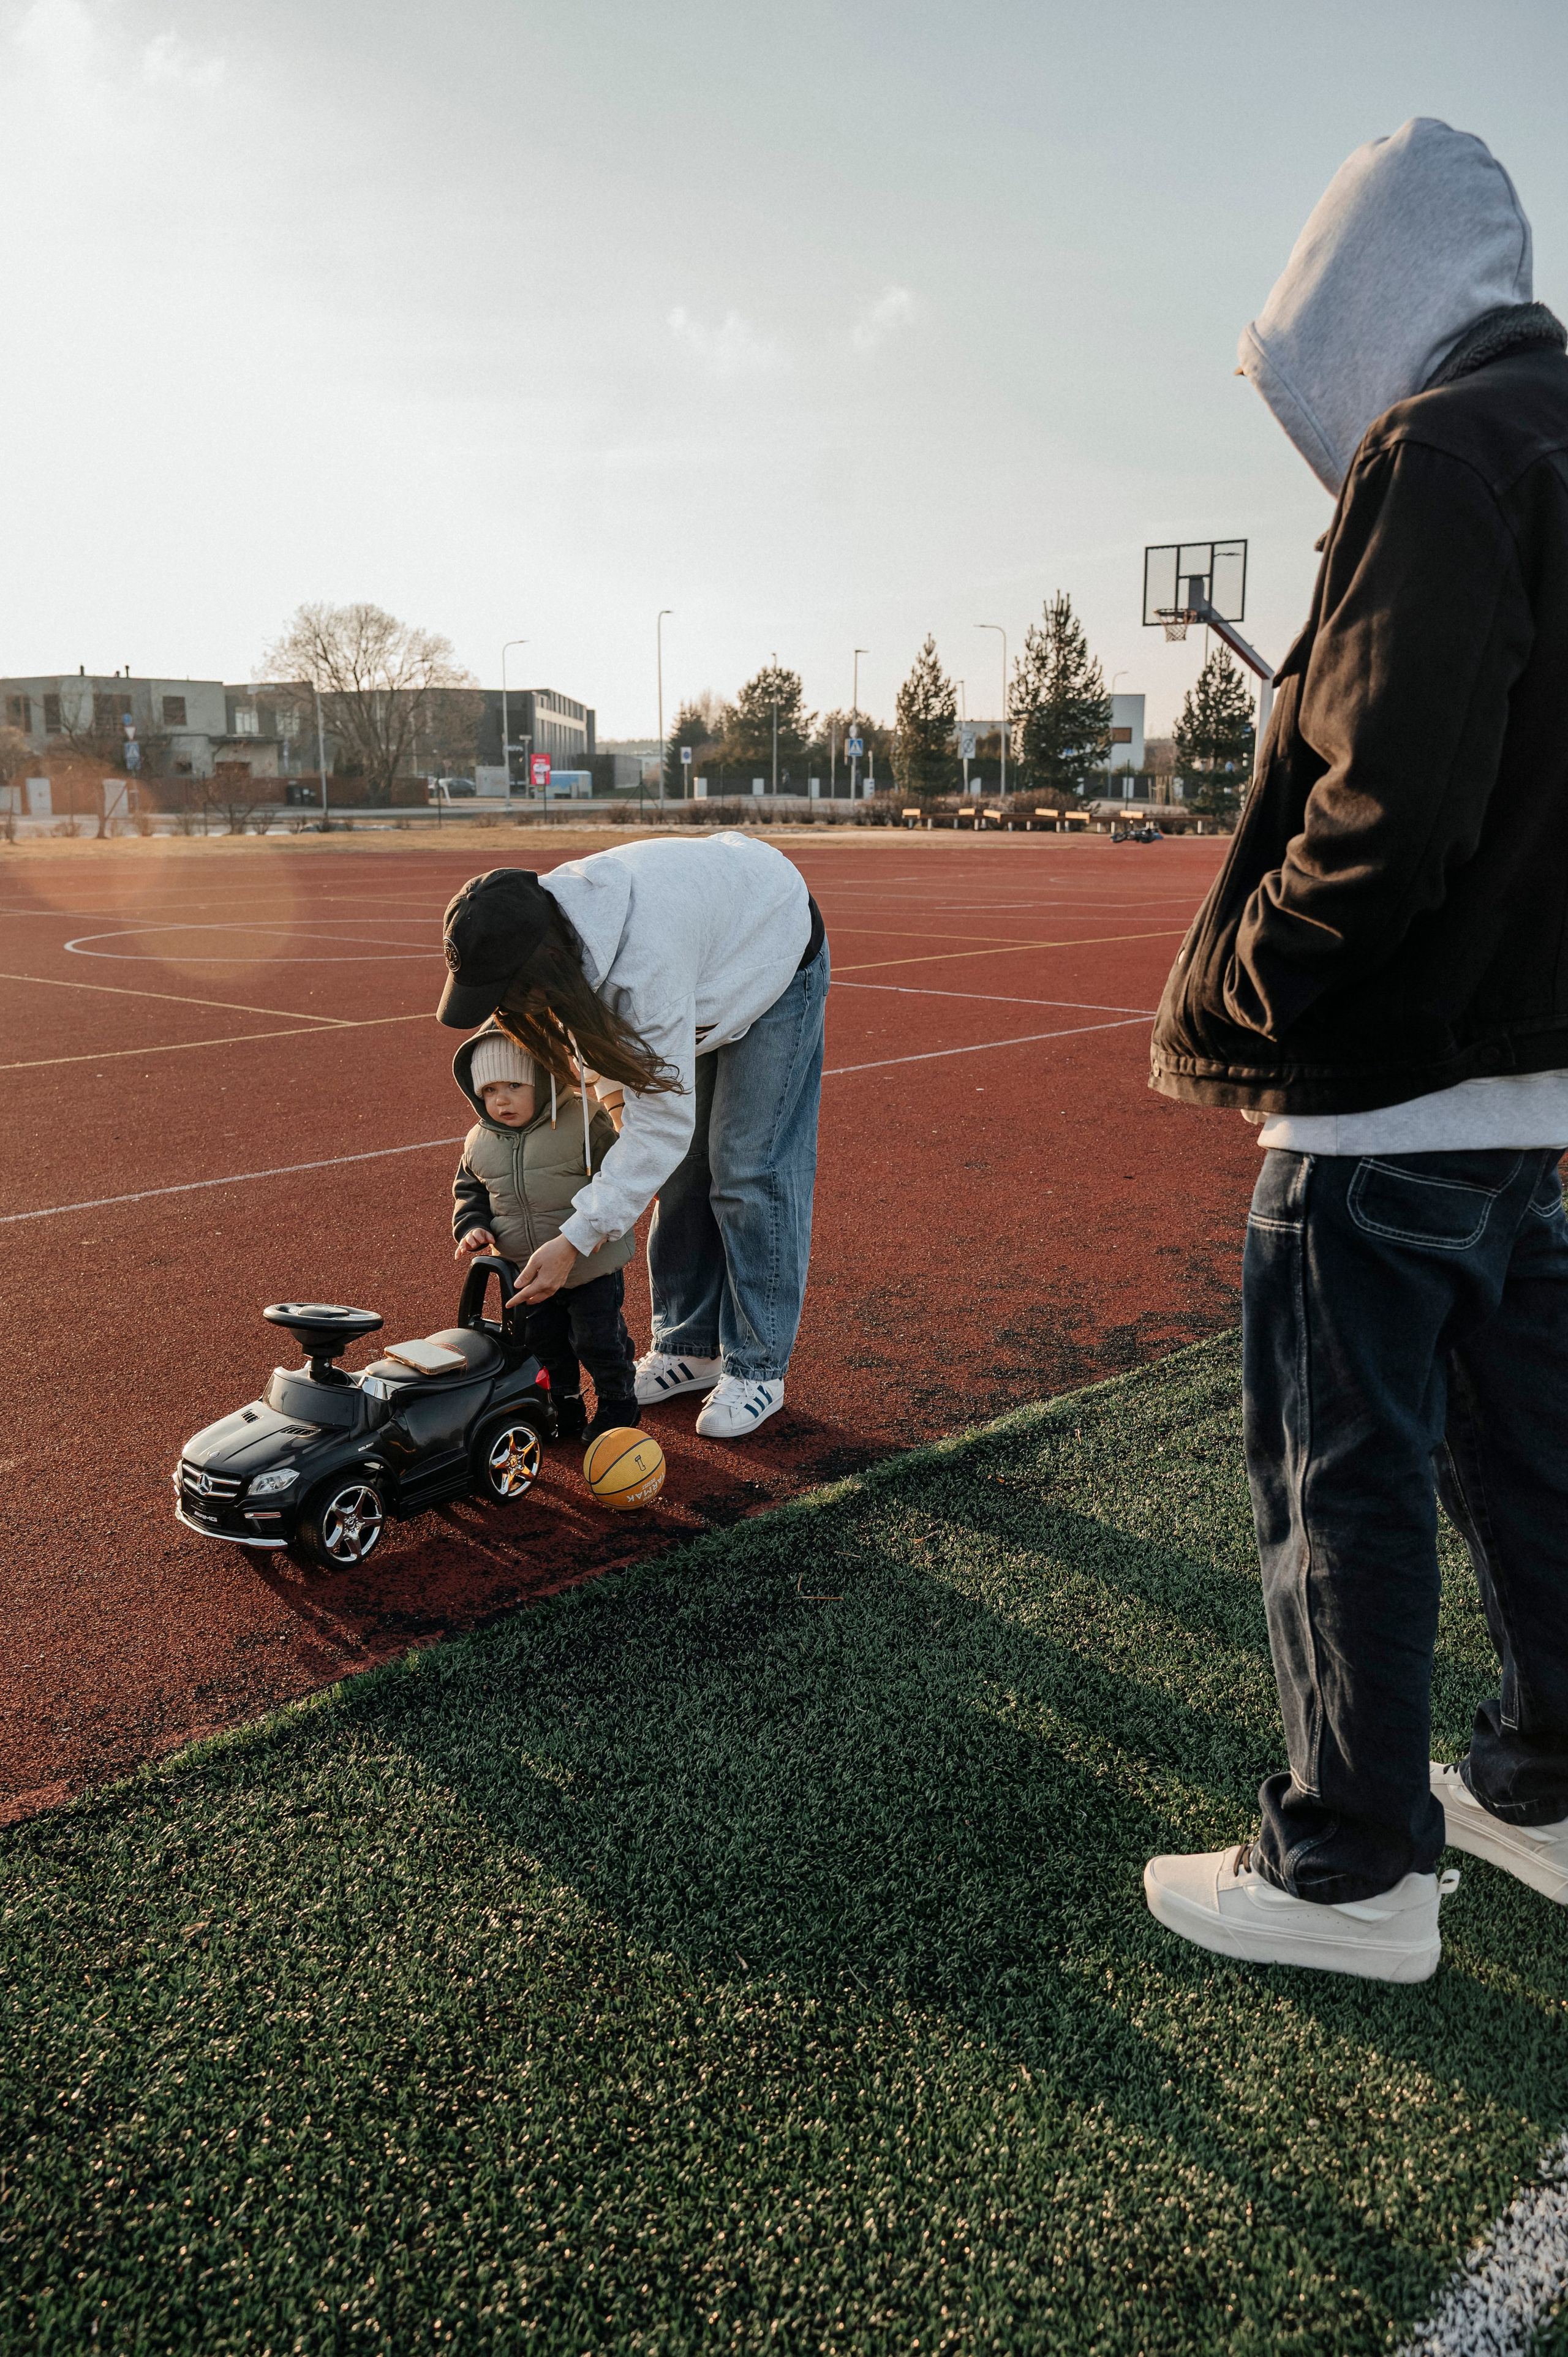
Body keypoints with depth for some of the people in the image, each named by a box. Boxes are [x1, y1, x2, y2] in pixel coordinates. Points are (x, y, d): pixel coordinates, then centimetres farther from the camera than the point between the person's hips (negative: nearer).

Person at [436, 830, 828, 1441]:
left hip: (773, 954, -7)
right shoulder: (543, 923, -23)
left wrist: (576, 1239, -38)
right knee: (681, 1167, 6)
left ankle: (758, 1369, 0)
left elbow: (663, 1122, -39)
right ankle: (689, 1347, 17)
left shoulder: (648, 965, -45)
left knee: (749, 1170, -10)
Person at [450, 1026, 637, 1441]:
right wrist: (472, 1226, -6)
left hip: (591, 1266, -5)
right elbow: (468, 1190, 13)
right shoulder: (480, 1142, 0)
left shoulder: (583, 1123, -15)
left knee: (598, 1341, 4)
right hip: (527, 1274, 5)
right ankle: (564, 1408, 36)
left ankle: (618, 1403, 26)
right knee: (542, 1344, 16)